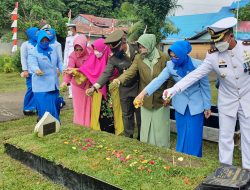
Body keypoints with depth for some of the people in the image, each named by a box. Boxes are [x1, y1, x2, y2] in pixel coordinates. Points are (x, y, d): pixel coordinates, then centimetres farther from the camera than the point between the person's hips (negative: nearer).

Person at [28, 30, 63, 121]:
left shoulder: (53, 50, 8)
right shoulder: (33, 53, -8)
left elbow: (59, 62, 18)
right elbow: (33, 65, -25)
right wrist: (37, 70, -48)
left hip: (53, 84, 5)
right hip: (41, 85, -5)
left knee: (55, 104, 14)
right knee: (45, 106, -5)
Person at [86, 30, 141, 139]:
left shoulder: (137, 49, -11)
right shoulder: (113, 58, -9)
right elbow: (106, 73, -14)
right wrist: (94, 87, -27)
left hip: (139, 87, -1)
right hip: (125, 89, 1)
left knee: (140, 114, 11)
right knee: (127, 115, 11)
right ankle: (128, 137, 27)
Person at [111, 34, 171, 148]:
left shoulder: (164, 58, -9)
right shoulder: (138, 58, -2)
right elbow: (130, 71, -16)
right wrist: (119, 79, -35)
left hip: (161, 100, -2)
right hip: (145, 101, 2)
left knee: (161, 130, 7)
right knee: (146, 130, 11)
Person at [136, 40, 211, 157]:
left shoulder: (197, 65, -18)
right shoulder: (170, 65, -11)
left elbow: (205, 86, -9)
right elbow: (159, 80, -20)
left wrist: (207, 106, -4)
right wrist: (143, 92, -33)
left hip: (196, 105, -2)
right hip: (180, 105, 3)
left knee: (193, 137, 4)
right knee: (182, 135, 13)